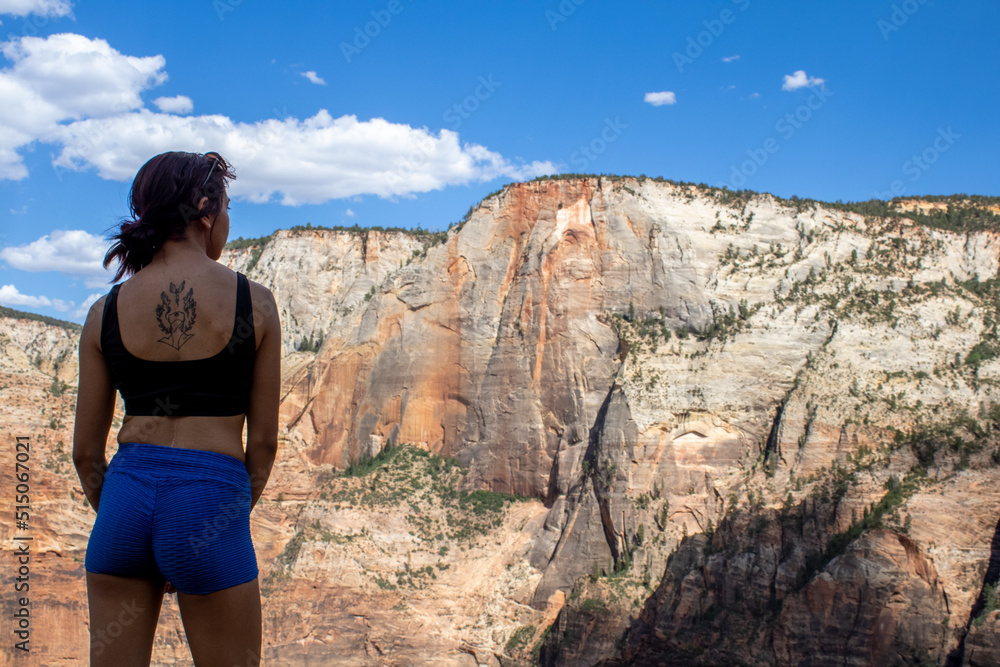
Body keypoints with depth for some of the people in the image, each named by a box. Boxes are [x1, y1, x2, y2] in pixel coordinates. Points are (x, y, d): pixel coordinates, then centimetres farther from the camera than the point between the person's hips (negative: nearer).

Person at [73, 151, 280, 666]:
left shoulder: (106, 311, 5)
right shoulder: (253, 303, -2)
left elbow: (86, 451, 8)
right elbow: (263, 440, 1)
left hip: (126, 493, 4)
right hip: (208, 497, -3)